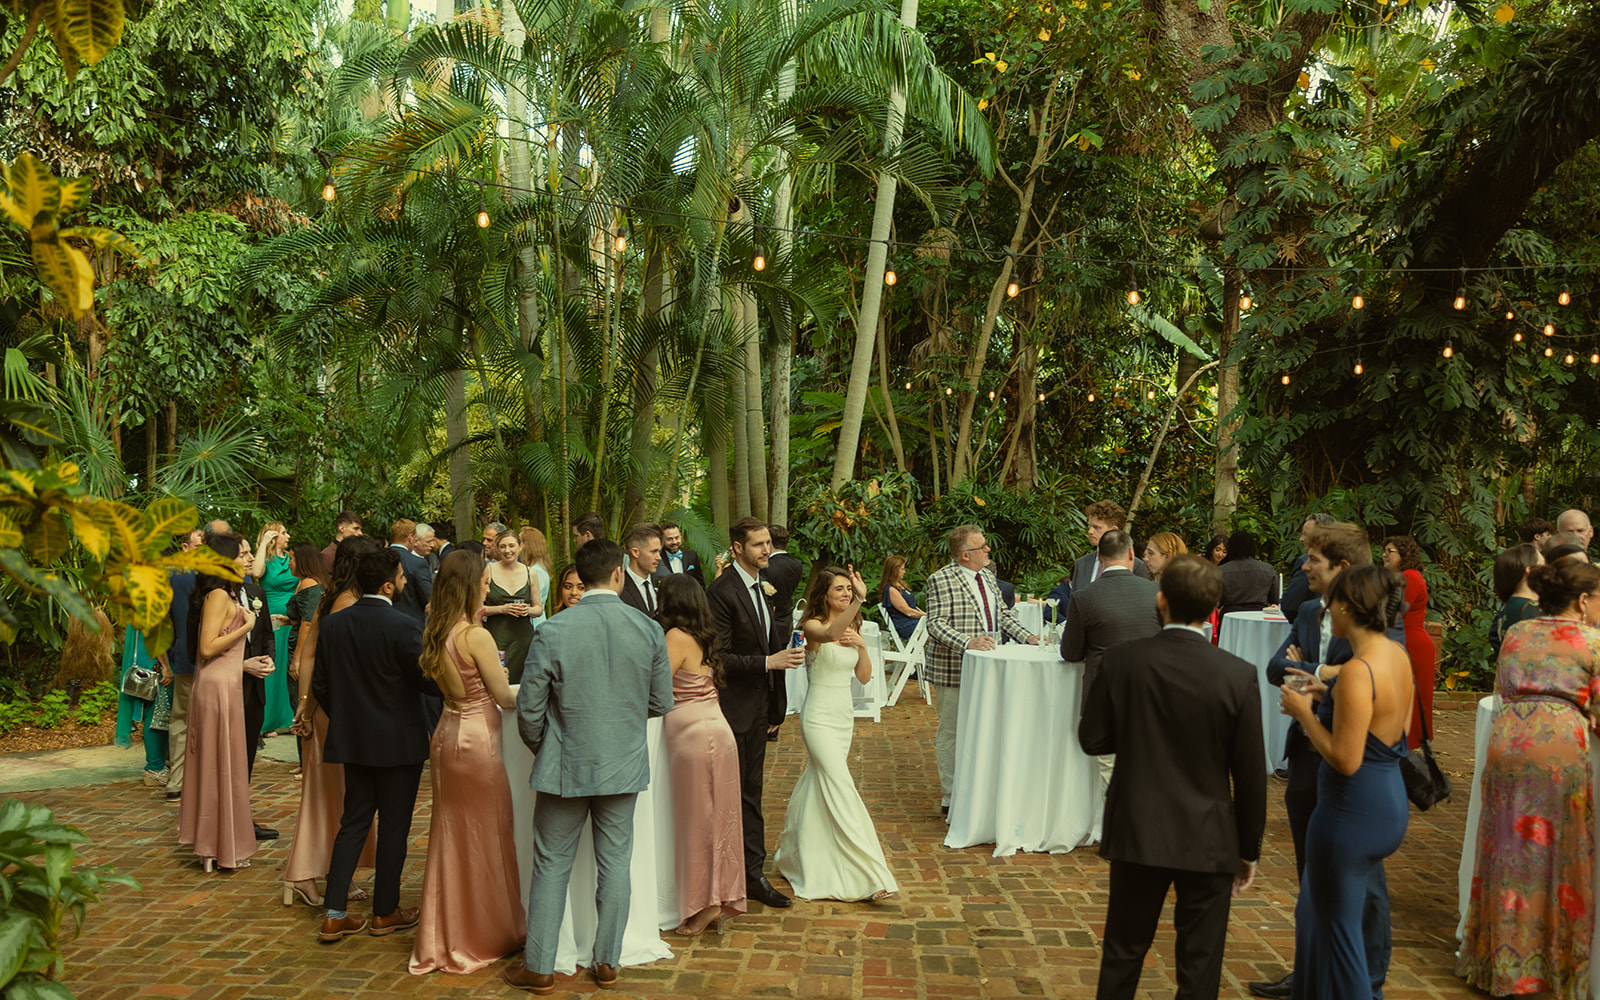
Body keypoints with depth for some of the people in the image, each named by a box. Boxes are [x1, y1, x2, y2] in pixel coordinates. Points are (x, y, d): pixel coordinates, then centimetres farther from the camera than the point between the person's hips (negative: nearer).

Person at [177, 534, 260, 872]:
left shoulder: (229, 595, 15)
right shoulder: (218, 595, -15)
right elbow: (208, 647, -22)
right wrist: (245, 626, -17)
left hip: (228, 684, 10)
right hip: (218, 687, -10)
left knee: (218, 766, 14)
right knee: (224, 766, -2)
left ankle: (212, 844, 22)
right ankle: (223, 849, 7)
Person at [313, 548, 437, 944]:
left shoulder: (332, 624, 0)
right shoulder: (403, 626, -19)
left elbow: (319, 686, 4)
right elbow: (427, 681, -16)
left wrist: (344, 718, 17)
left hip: (352, 739, 5)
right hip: (399, 742, -5)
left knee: (354, 822, 14)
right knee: (394, 825, 8)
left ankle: (334, 914, 11)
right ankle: (385, 912, 18)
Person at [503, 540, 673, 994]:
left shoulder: (552, 633, -14)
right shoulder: (650, 630, -7)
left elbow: (529, 708, -9)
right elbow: (661, 703, 1)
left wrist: (542, 750, 11)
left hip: (566, 768, -2)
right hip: (624, 767, 2)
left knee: (552, 867, 11)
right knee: (615, 864, 13)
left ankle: (539, 966, 20)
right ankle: (608, 962, 24)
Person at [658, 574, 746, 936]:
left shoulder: (677, 637, -11)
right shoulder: (702, 636, 13)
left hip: (694, 734, -8)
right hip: (714, 729, 8)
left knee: (697, 817, 1)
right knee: (714, 816, 12)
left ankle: (705, 903, 8)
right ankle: (721, 897, 19)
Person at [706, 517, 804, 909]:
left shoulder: (767, 585, 8)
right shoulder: (722, 591, -17)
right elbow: (719, 657, -20)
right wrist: (768, 662, -25)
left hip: (758, 707, 8)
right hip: (731, 708, -7)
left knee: (751, 792, 13)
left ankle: (753, 875, 21)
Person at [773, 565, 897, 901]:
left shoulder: (853, 627, 10)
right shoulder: (813, 626, -12)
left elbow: (864, 677, 9)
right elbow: (832, 633, -38)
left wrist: (861, 645, -8)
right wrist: (860, 599, -50)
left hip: (845, 715, 8)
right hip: (820, 717, -8)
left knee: (819, 785, 17)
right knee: (841, 790, -13)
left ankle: (796, 854, 36)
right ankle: (868, 875, -15)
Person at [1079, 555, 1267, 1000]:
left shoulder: (1121, 661, -11)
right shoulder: (1238, 675, -13)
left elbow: (1092, 739, -2)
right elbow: (1250, 774, -7)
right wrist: (1249, 848, 5)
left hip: (1137, 832, 1)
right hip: (1208, 840, -1)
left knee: (1122, 956, 17)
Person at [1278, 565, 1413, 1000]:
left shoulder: (1357, 672, -24)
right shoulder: (1398, 656, 4)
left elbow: (1345, 760, -24)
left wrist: (1304, 712, -12)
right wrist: (1328, 697, 11)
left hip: (1353, 809, -10)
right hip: (1391, 801, 10)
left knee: (1338, 924, 5)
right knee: (1318, 902, 26)